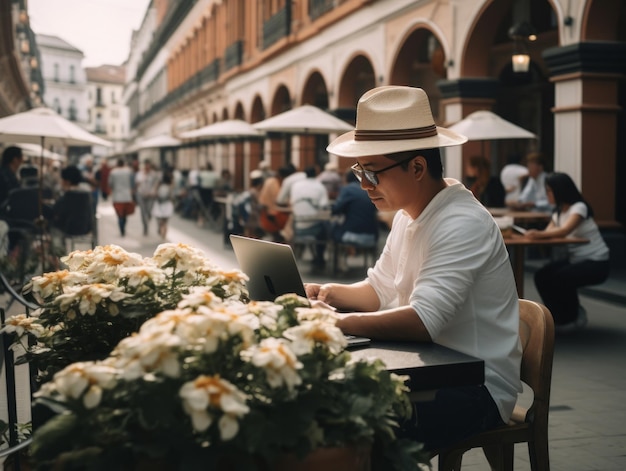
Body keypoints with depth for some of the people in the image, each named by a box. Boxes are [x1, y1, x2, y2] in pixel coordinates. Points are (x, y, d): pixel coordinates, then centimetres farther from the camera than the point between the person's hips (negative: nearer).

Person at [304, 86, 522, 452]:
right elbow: (379, 290, 17)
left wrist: (340, 322, -28)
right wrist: (333, 293, -1)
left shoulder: (462, 224, -22)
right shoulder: (408, 214, 9)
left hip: (478, 389, -8)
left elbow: (423, 321, -31)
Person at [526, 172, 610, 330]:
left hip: (596, 263, -8)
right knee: (542, 276, -11)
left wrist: (540, 234, -51)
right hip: (575, 259, 8)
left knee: (560, 278, -28)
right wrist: (535, 234, -30)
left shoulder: (579, 207, -18)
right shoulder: (558, 212, 8)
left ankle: (573, 317, -2)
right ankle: (561, 316, 8)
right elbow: (548, 233, -8)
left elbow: (565, 230, -36)